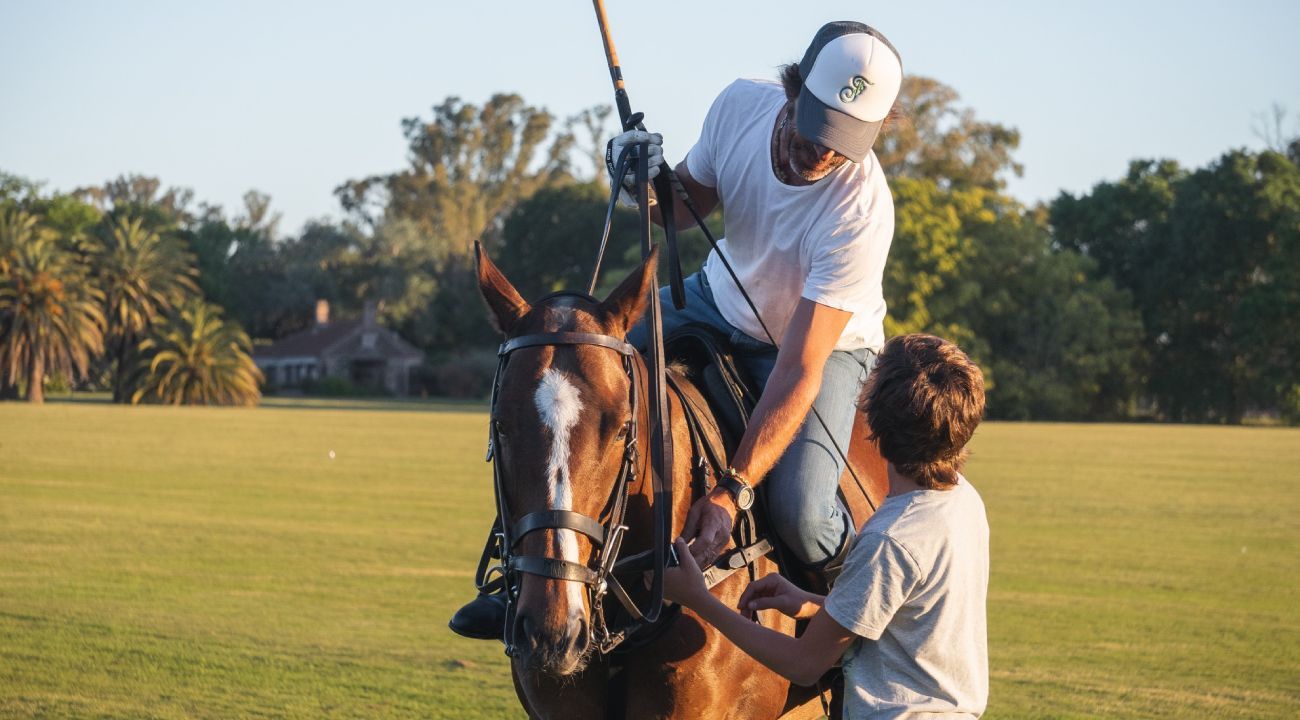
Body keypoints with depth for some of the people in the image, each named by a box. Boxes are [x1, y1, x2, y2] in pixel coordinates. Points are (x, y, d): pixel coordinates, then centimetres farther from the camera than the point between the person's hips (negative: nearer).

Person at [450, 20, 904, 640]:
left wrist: (733, 489, -43)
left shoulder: (860, 209, -36)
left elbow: (798, 371, -38)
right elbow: (688, 204, 0)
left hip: (827, 341, -6)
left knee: (797, 513, -28)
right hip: (718, 302, 6)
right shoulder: (742, 105, -22)